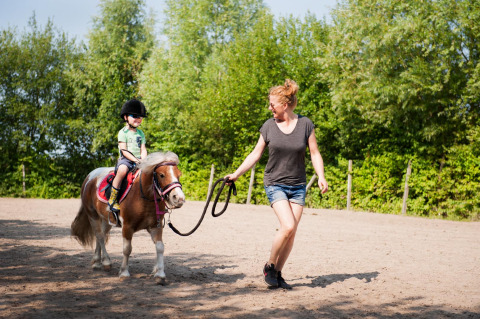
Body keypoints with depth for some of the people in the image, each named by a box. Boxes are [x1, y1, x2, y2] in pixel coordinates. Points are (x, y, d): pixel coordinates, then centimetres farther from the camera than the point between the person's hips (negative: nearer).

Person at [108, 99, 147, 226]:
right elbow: (124, 150, -8)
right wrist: (135, 159, -19)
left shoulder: (140, 133, 18)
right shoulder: (123, 132, 1)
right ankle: (112, 199, -31)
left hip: (139, 161, 6)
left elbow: (143, 149, 11)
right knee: (122, 169, -38)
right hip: (125, 159, -5)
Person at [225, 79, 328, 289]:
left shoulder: (305, 124, -3)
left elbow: (315, 153, 1)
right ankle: (269, 266, 2)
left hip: (298, 186, 2)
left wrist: (321, 177, -12)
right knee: (287, 226, -18)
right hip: (275, 184, -2)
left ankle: (278, 273, 16)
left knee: (291, 233, 1)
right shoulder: (268, 126, -2)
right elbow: (256, 154, 7)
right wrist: (236, 174, 4)